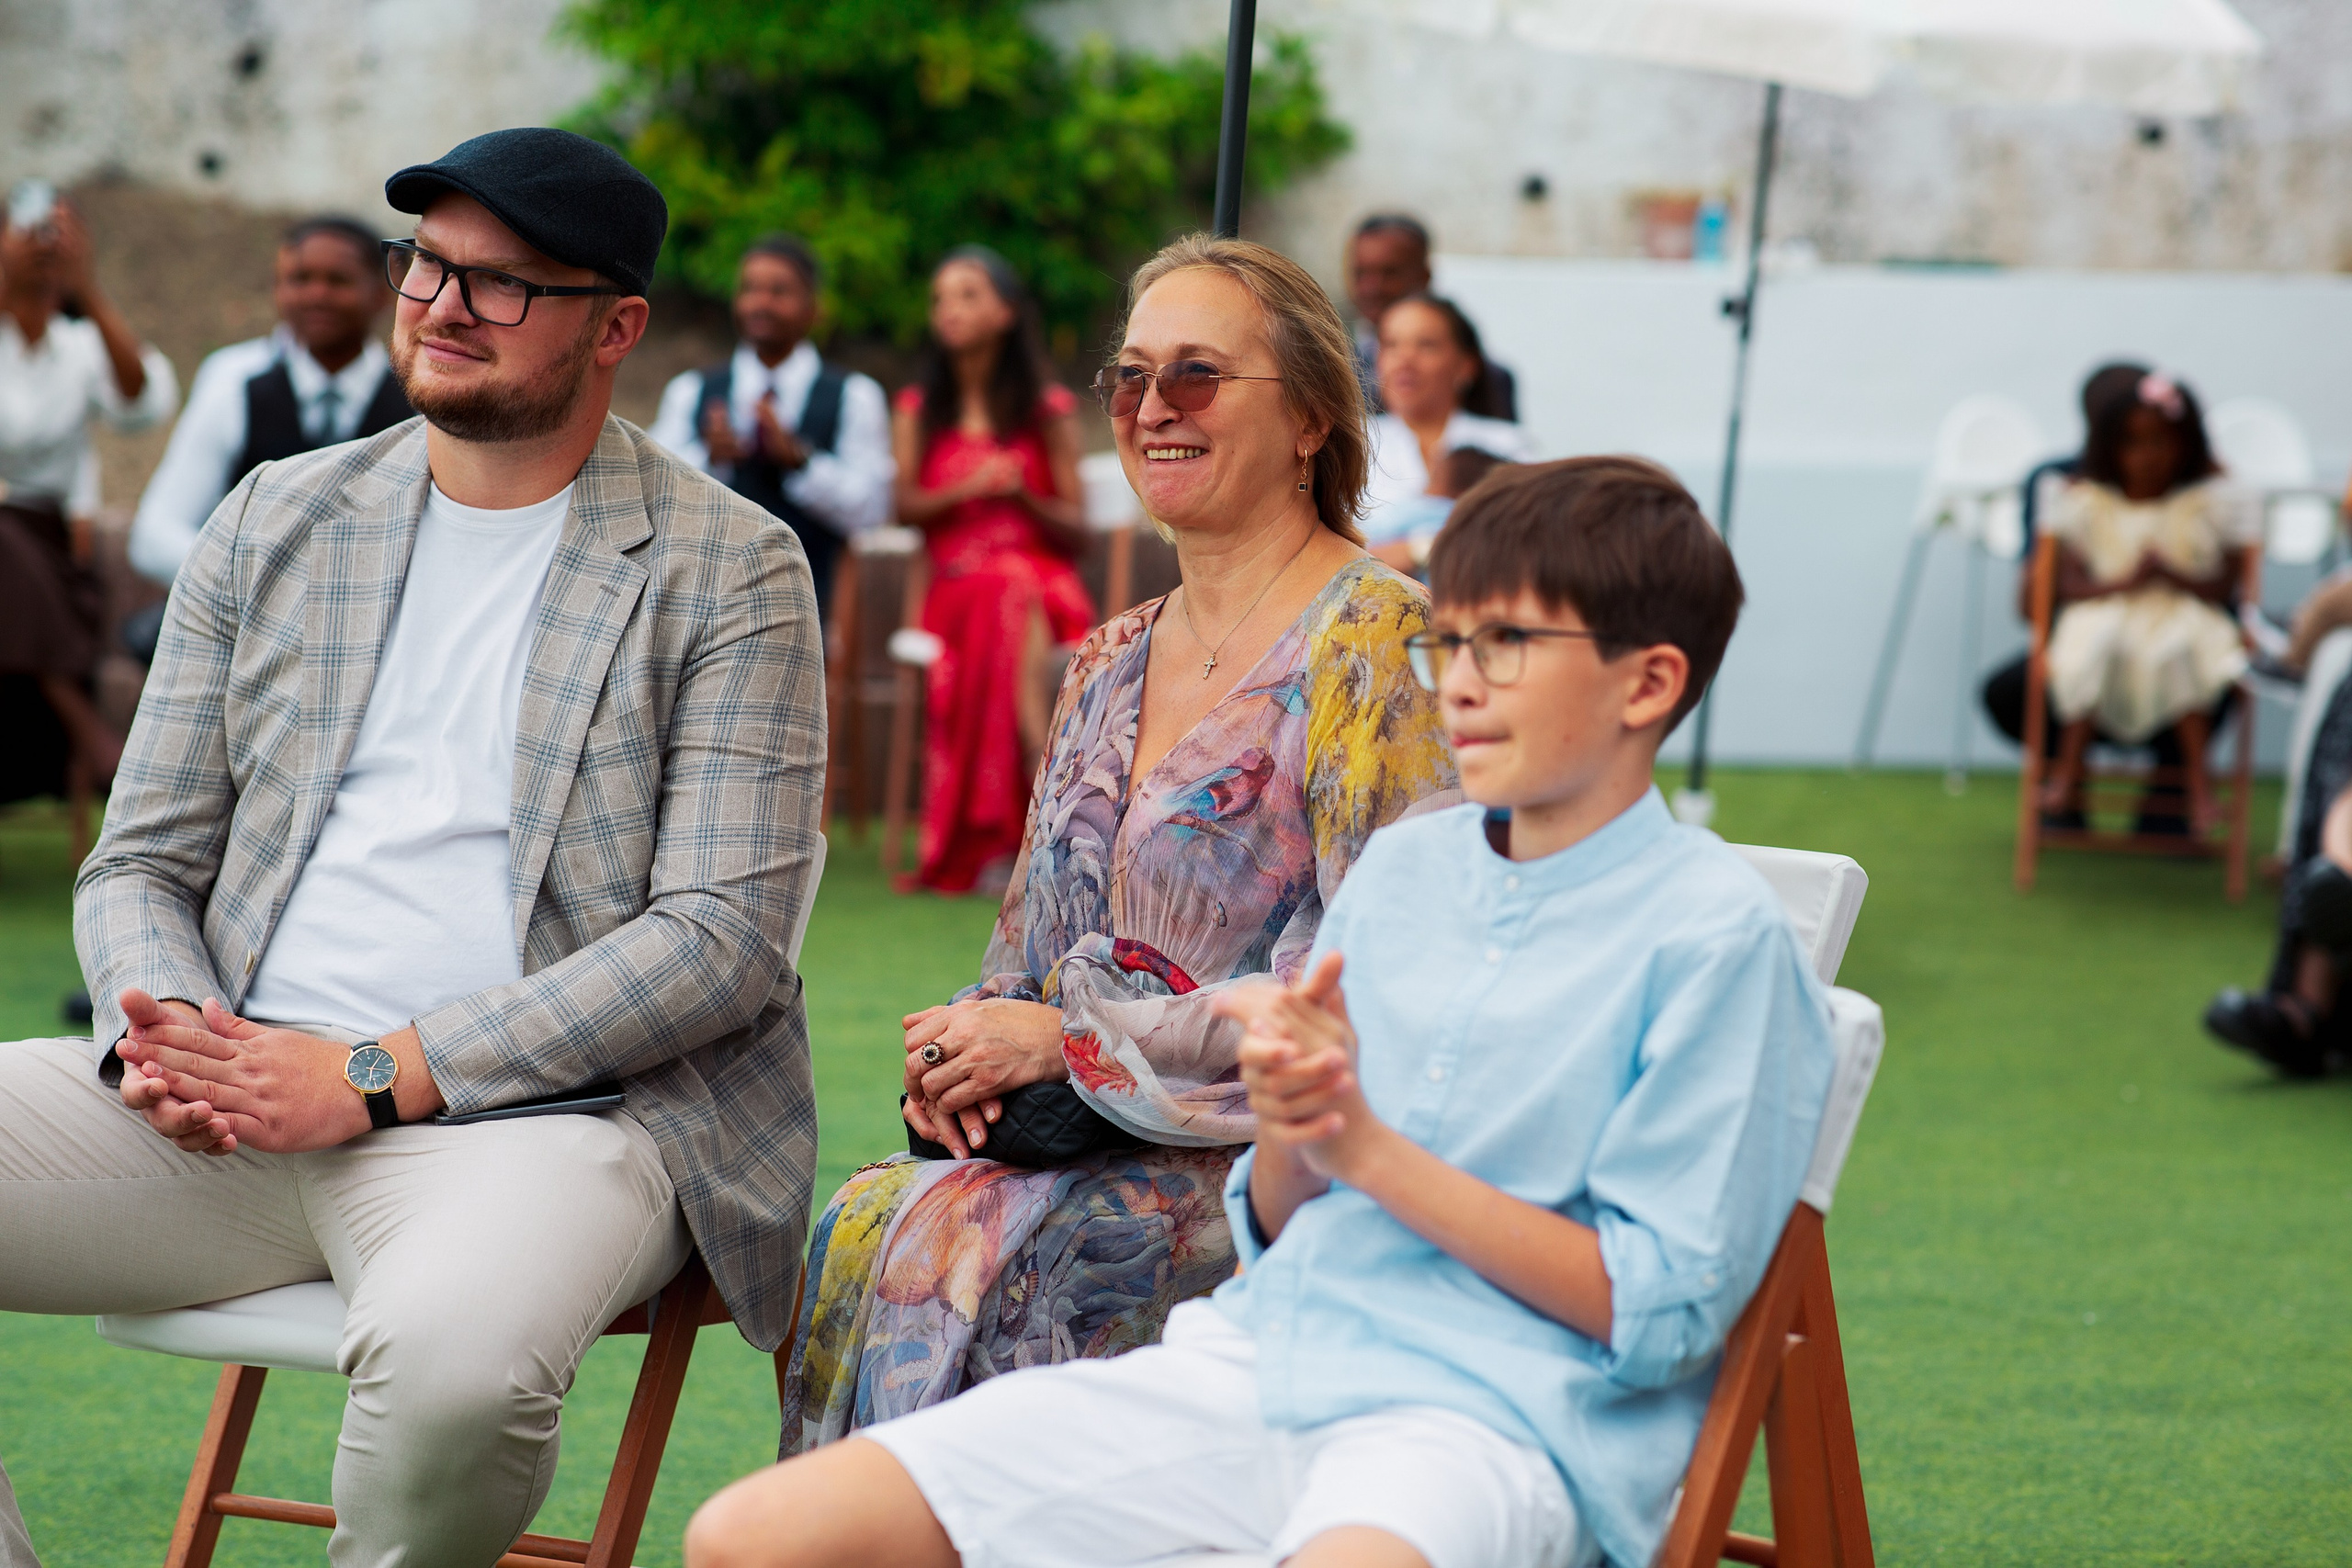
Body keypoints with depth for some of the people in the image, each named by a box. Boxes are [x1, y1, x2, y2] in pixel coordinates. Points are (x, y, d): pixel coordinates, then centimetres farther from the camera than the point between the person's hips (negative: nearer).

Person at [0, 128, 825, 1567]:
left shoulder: (730, 570, 3)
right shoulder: (275, 521, 17)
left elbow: (724, 937, -7)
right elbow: (140, 865, 18)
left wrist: (375, 1074, -15)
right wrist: (166, 1032, -8)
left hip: (540, 1115, -4)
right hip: (230, 1109, 5)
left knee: (453, 1351, -39)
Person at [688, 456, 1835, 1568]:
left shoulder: (1714, 929, -3)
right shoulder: (1400, 868, 18)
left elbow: (1659, 1313, -8)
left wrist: (1367, 1147, -10)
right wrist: (1288, 1122, -4)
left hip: (1499, 1414, -6)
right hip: (1262, 1351, 7)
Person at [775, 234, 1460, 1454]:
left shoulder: (1374, 643, -8)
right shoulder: (1111, 664, 17)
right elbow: (1033, 942, 21)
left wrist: (1070, 1042, -13)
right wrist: (968, 1052, -3)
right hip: (1088, 1142, 7)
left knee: (959, 1244, -28)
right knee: (859, 1226, -22)